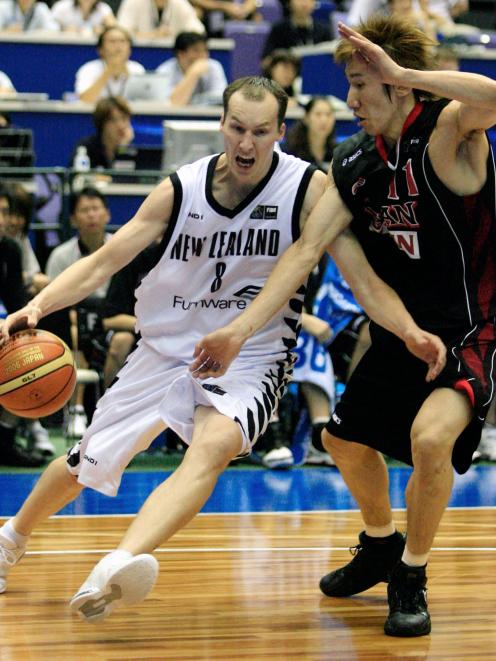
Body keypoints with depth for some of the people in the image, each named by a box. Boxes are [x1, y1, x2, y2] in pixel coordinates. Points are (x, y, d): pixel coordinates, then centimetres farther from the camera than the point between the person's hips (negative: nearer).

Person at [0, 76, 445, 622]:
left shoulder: (309, 190, -13)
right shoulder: (180, 190, -6)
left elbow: (363, 275, -16)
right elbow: (103, 261, -4)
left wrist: (408, 331, -35)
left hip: (250, 362, -3)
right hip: (166, 350, 3)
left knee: (213, 446, -35)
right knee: (85, 463, 13)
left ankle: (113, 571, -55)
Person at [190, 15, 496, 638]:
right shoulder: (353, 162, -1)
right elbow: (307, 247, -4)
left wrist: (405, 73, -43)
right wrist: (241, 329, -11)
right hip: (399, 333, 8)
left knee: (430, 437, -29)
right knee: (344, 439, 17)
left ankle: (411, 578, -6)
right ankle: (380, 546, 46)